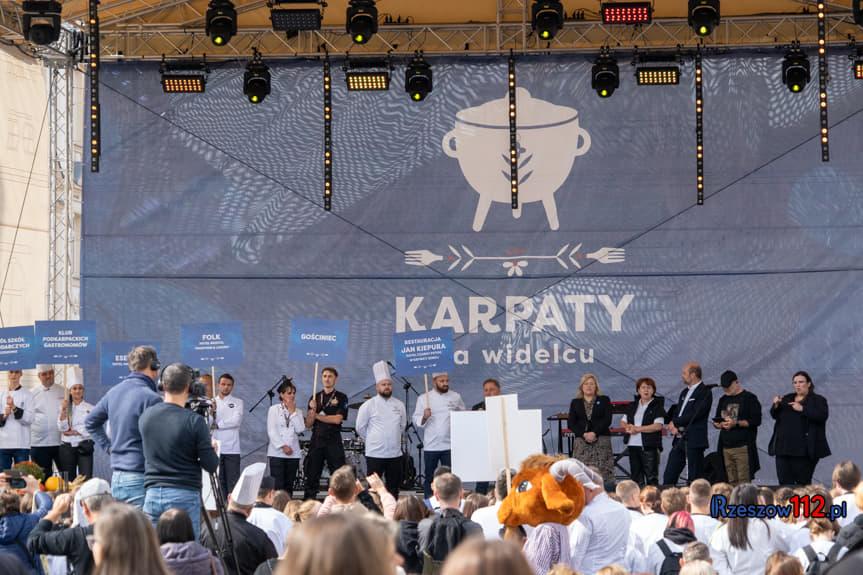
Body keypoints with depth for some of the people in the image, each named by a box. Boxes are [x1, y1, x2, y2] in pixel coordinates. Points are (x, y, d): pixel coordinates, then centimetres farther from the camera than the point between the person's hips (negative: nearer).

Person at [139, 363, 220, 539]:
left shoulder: (146, 417, 3)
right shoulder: (194, 421, -12)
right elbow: (211, 465, -9)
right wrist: (212, 448, 13)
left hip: (152, 494, 4)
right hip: (184, 495, -4)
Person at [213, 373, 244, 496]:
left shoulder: (237, 402, 7)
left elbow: (236, 421, -7)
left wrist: (218, 424, -6)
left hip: (231, 449, -2)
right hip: (215, 448, 2)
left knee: (232, 481, -6)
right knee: (218, 481, 2)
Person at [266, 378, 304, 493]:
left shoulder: (297, 411, 12)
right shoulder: (274, 409, 2)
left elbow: (300, 429, -3)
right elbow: (271, 431, -5)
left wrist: (293, 412, -3)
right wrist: (283, 446, -12)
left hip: (293, 453, 4)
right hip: (277, 453, -4)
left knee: (289, 486, 4)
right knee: (277, 485, -9)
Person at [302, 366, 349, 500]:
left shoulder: (341, 398, 2)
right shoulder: (315, 398, 11)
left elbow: (337, 419, -11)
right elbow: (308, 425, 8)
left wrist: (317, 416, -4)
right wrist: (312, 410, -10)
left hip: (334, 441, -3)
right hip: (316, 440, 3)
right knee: (312, 475, 2)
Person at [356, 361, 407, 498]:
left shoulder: (399, 405, 6)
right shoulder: (368, 405, -7)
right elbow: (360, 427, -1)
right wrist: (372, 440, 7)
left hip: (395, 454, 4)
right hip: (375, 454, -4)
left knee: (393, 488, 9)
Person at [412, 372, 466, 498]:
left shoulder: (456, 397, 6)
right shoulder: (424, 398, 3)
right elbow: (416, 420, 3)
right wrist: (424, 417, -17)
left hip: (450, 445, 1)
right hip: (431, 445, 0)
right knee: (429, 477, 5)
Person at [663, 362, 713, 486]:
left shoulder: (705, 393, -9)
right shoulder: (684, 393, 18)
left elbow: (695, 415, -18)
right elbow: (676, 412, 17)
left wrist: (675, 423, -8)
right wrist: (673, 426, -5)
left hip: (694, 441, -8)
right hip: (679, 440, 8)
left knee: (694, 479, -4)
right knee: (668, 477, 5)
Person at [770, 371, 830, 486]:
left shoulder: (818, 400, 2)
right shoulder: (787, 399, 18)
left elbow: (823, 415, -14)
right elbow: (775, 415, 17)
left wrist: (802, 409, -19)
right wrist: (776, 406, -4)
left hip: (804, 450, -5)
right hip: (784, 447, 5)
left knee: (803, 483, -4)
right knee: (784, 482, 0)